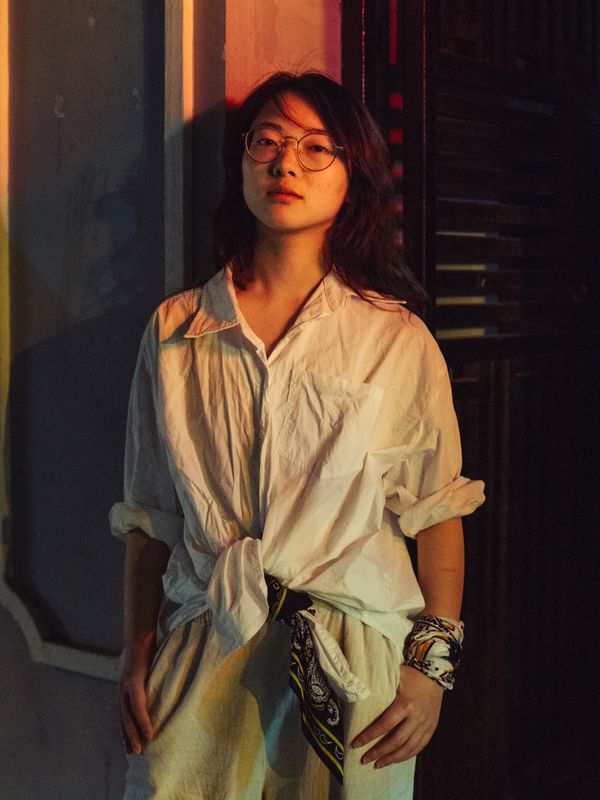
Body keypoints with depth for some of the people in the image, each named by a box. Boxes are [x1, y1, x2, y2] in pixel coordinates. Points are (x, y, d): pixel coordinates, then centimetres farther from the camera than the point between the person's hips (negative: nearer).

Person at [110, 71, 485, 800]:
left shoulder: (396, 338, 2)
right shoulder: (175, 330, 7)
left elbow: (438, 513, 1)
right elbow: (149, 514, 8)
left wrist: (433, 662, -6)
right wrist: (138, 652, 4)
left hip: (353, 659, -1)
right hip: (205, 657, 1)